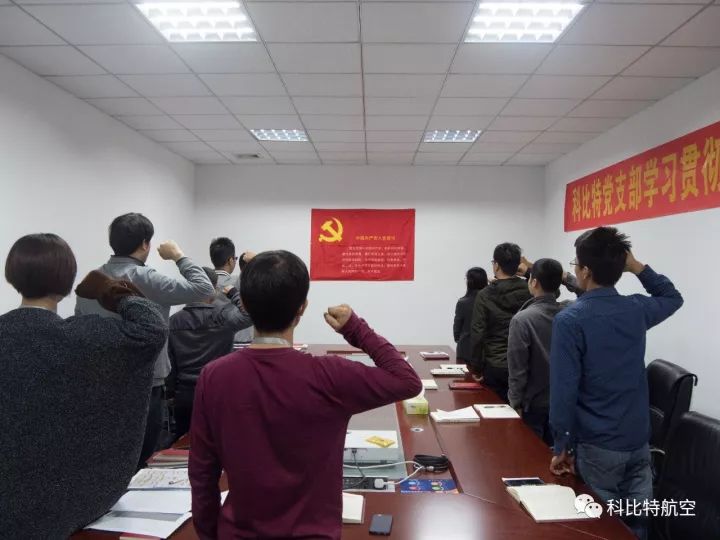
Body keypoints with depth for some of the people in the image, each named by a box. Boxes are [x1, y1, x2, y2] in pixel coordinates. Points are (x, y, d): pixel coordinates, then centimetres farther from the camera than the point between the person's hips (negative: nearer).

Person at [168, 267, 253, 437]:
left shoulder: (173, 321, 3)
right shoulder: (222, 315, -12)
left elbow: (169, 363, 4)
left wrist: (175, 390, 13)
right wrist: (232, 293, -12)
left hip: (184, 395, 4)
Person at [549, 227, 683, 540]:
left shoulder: (570, 320, -17)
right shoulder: (636, 310, -1)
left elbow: (563, 388, -20)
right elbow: (672, 298, 23)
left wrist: (562, 446, -9)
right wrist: (638, 267, 9)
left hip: (597, 446, -5)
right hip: (638, 442, 5)